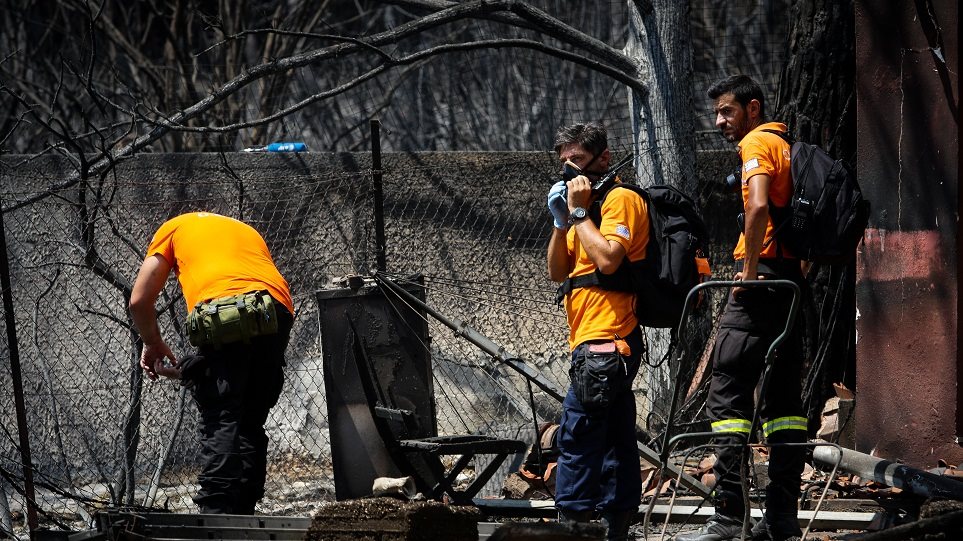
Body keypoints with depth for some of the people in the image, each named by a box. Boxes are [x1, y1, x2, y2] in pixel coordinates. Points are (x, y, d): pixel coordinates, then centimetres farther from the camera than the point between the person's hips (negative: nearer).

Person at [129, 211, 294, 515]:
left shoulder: (174, 228, 27)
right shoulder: (247, 232, 39)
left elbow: (139, 301, 18)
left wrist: (153, 344, 36)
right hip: (280, 313, 5)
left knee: (219, 421, -7)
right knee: (251, 424, 12)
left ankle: (215, 513, -18)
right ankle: (242, 517, 9)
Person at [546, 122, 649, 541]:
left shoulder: (622, 199, -5)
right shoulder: (590, 204, 24)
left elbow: (608, 259, -20)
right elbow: (557, 272, 19)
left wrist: (579, 213, -11)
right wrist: (561, 222, 6)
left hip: (604, 341, -10)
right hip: (598, 342, 10)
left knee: (577, 437, -15)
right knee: (615, 441, 9)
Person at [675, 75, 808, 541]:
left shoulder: (756, 143, -6)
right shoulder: (790, 147, 21)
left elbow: (758, 207, -23)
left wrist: (749, 270, -17)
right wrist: (801, 267, 17)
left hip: (762, 279, -9)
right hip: (794, 280, 9)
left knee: (728, 393, -9)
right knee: (782, 398, 9)